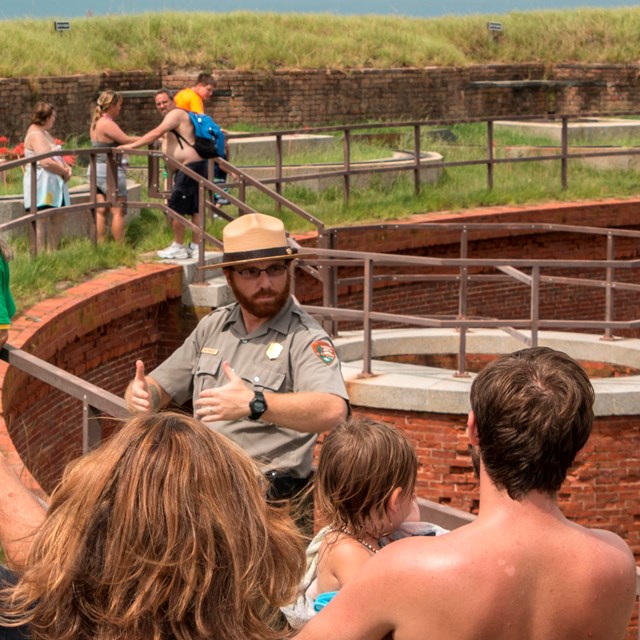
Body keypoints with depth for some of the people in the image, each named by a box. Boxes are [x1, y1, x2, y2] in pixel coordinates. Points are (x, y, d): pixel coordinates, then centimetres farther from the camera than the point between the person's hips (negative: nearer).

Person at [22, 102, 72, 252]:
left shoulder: (45, 133, 19)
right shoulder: (36, 135, -15)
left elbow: (57, 156, 22)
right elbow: (46, 162, -24)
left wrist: (67, 168, 1)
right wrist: (65, 172, -11)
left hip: (53, 185, 11)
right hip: (42, 185, -11)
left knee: (58, 219, 13)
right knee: (42, 223, -10)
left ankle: (52, 252, 19)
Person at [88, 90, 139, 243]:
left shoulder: (96, 123, 13)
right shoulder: (108, 124, -16)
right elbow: (126, 140, -15)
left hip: (96, 169, 9)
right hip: (110, 171, -9)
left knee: (100, 211, 8)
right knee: (118, 211, -3)